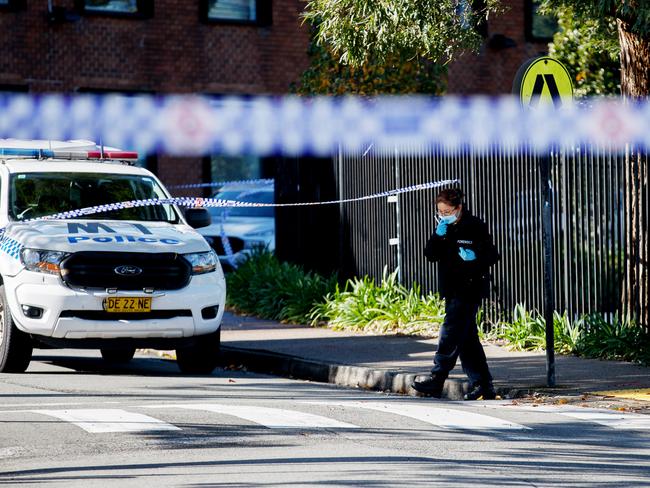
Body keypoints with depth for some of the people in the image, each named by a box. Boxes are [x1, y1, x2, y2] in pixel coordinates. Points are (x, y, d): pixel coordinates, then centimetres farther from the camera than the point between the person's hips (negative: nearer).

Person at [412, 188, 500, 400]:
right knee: (466, 337, 7)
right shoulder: (445, 229, 12)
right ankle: (482, 384, 10)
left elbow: (492, 255, -6)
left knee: (451, 332, -11)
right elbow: (431, 255, 4)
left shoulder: (476, 227, -7)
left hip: (469, 289, -8)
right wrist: (438, 236, -10)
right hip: (451, 289, 8)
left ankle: (437, 379, -10)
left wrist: (475, 257, -24)